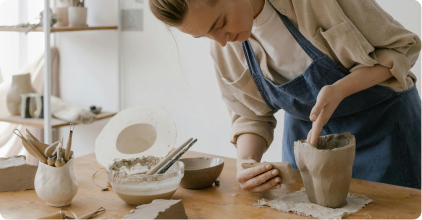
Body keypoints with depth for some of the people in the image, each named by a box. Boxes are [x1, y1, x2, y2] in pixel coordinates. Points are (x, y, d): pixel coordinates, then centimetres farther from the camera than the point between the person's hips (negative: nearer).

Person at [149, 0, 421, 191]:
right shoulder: (223, 48, -12)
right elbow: (251, 115, -1)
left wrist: (339, 89, -33)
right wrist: (246, 162, -21)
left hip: (382, 125, -3)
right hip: (306, 133, 4)